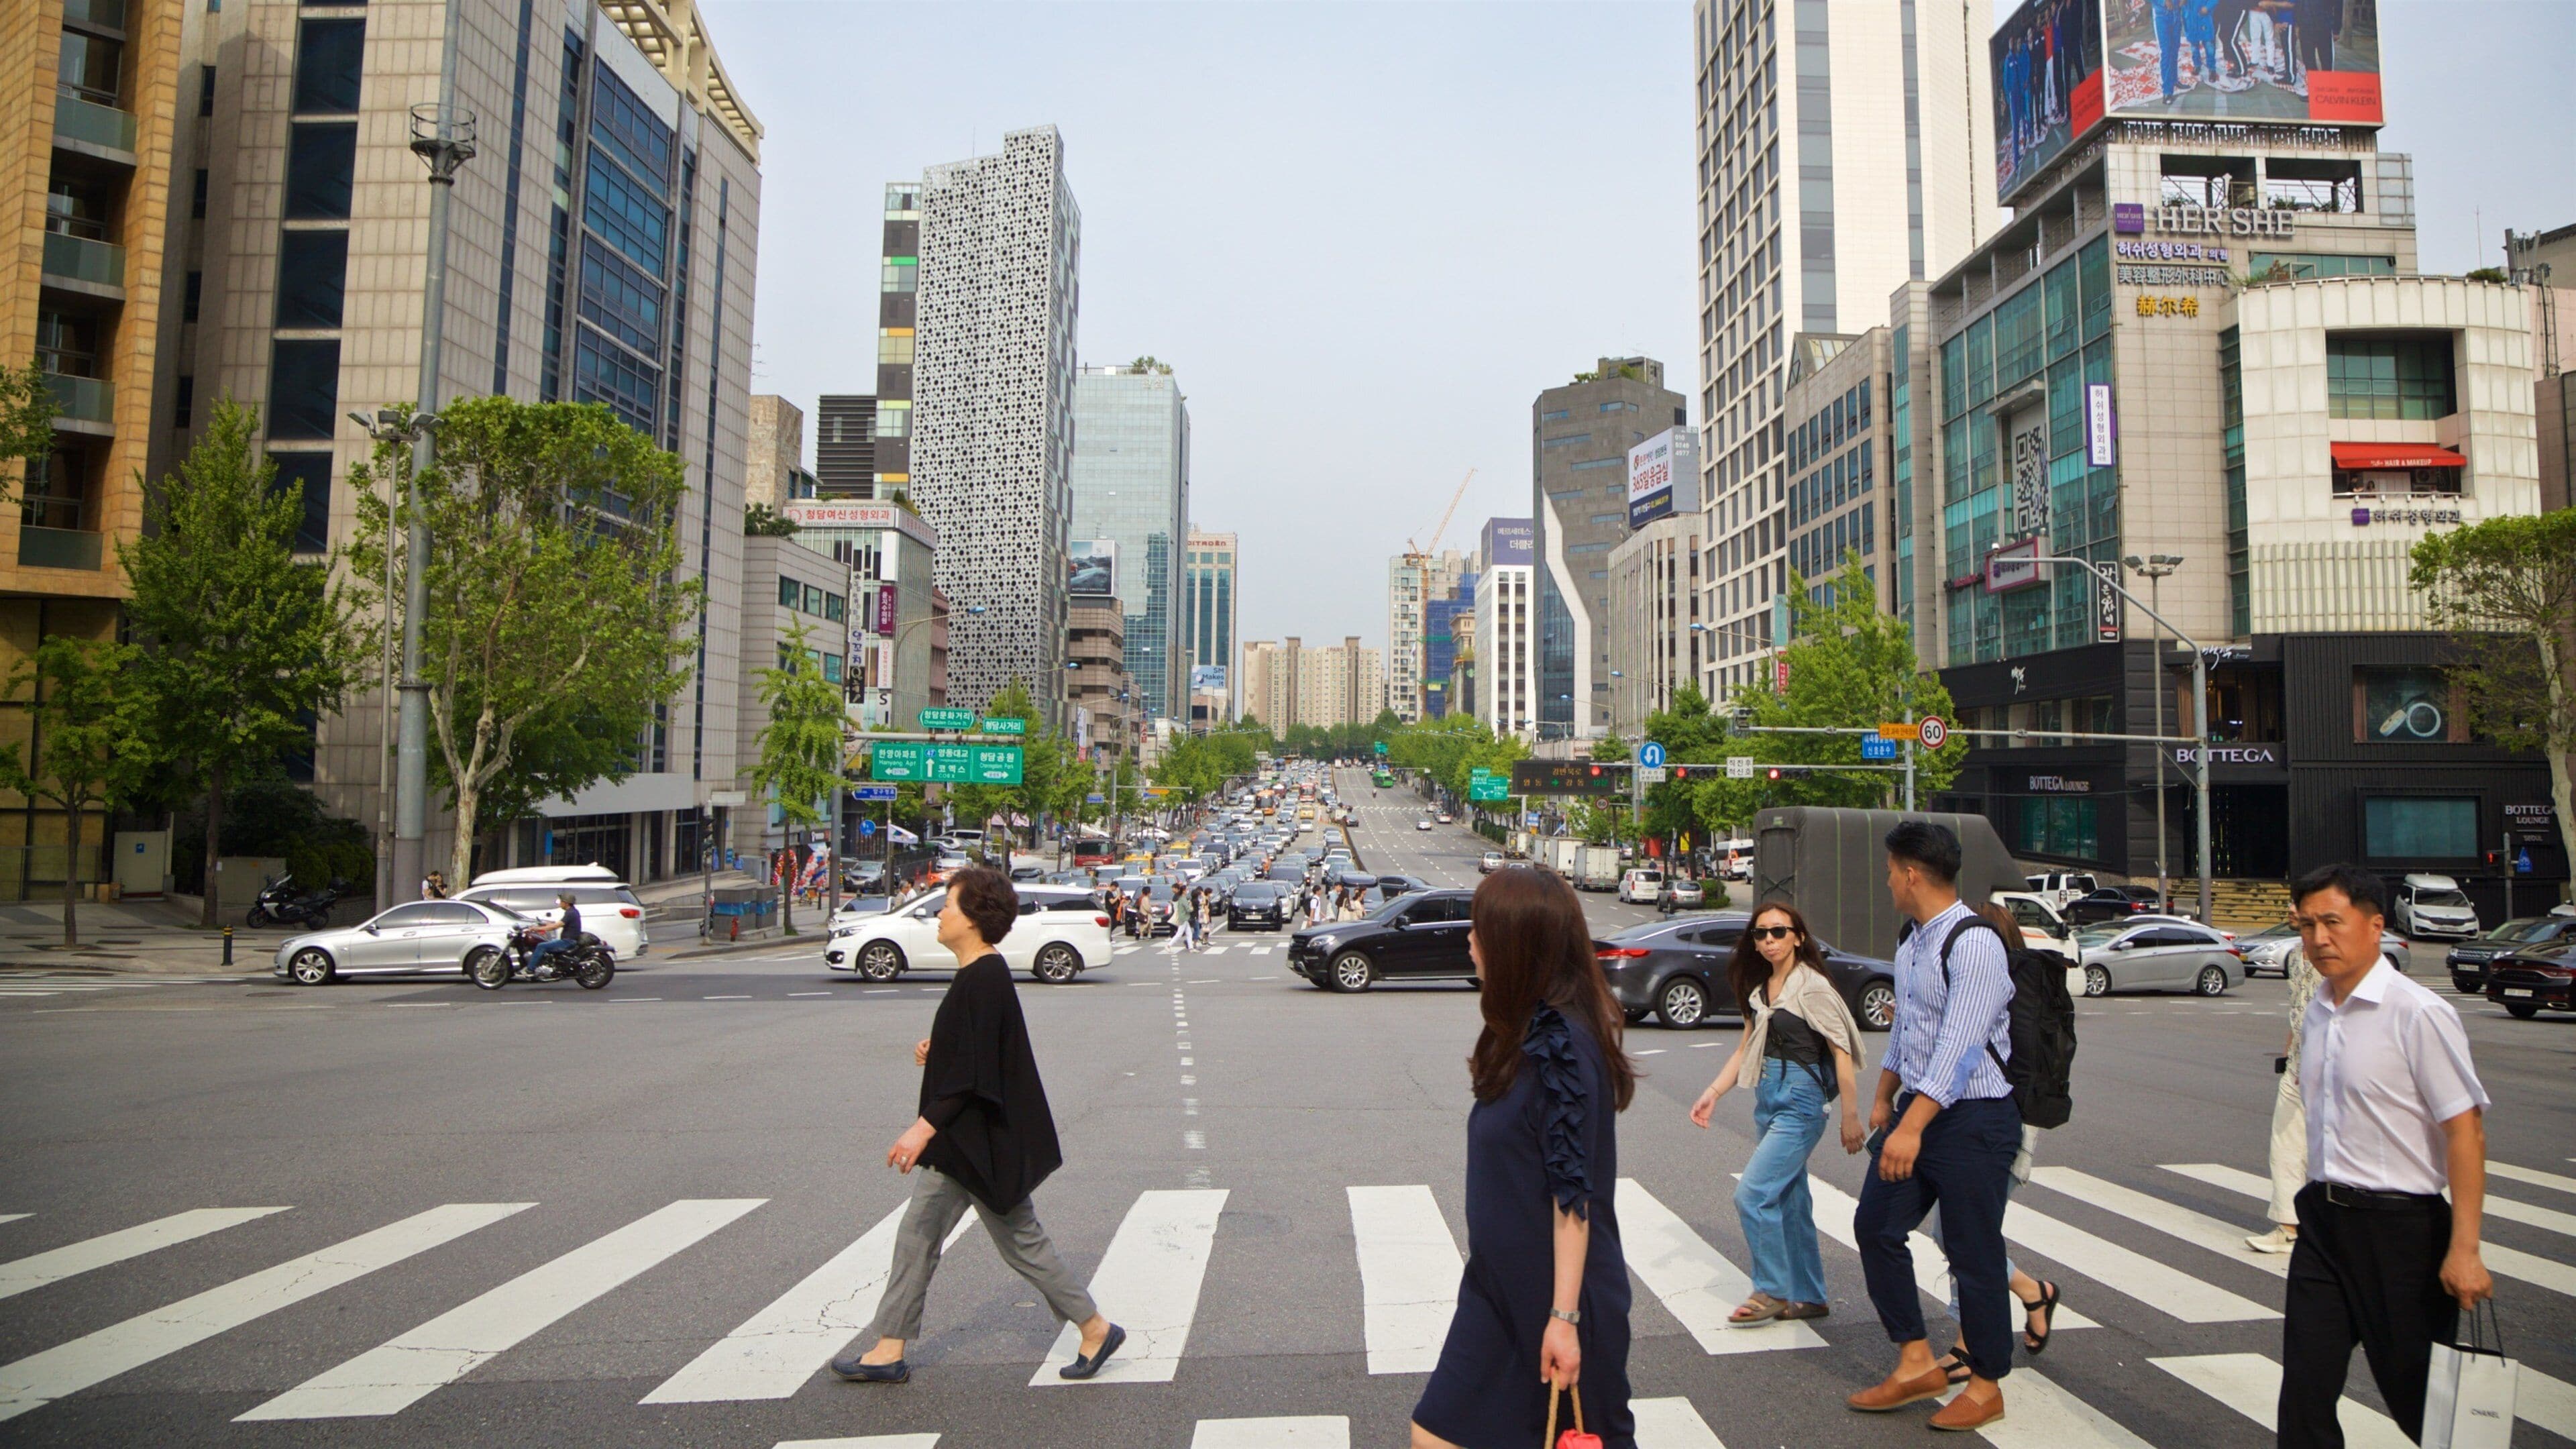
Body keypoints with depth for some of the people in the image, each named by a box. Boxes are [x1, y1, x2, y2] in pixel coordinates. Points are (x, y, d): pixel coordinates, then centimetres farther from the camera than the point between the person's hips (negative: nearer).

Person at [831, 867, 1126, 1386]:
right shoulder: (979, 974, 9)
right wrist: (936, 1052, 7)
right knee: (918, 1235, 14)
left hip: (982, 1144, -10)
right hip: (960, 1141, 10)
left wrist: (925, 1127, -26)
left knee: (1020, 1242, 1)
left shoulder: (984, 980, -22)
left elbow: (975, 1071, -26)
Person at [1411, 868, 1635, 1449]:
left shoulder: (1561, 1046, -22)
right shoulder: (1527, 1035, 7)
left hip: (1553, 1292, -9)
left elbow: (1573, 1193, -23)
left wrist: (1565, 1316, -21)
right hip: (1500, 1287, 9)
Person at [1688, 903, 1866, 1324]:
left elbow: (1841, 1052, -13)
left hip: (1800, 1103, -8)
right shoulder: (1760, 989, 10)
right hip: (1767, 1099, 8)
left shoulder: (1812, 987, -13)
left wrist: (1850, 1117, -14)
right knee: (1789, 1200, 13)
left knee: (1752, 1195, -11)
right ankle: (1807, 1297, 24)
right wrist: (1713, 1092, 5)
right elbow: (1747, 1048, 15)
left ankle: (1772, 1292, 4)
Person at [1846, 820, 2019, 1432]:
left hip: (1973, 1118, -9)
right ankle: (1916, 1363, 21)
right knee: (1876, 1225, 8)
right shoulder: (1910, 940, 9)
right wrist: (1884, 1101, 23)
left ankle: (1986, 1385, 22)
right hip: (1917, 1106, 9)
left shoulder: (1974, 944, -20)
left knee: (1972, 1249, 3)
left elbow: (1958, 1047, -27)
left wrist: (1912, 1128, -30)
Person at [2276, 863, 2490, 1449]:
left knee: (2418, 1399, 11)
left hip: (2399, 1225, -6)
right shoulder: (2316, 1014, 6)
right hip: (2322, 1219, 6)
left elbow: (2465, 1130, -17)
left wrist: (2464, 1250, -19)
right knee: (2304, 1399, 7)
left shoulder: (2419, 1015, -15)